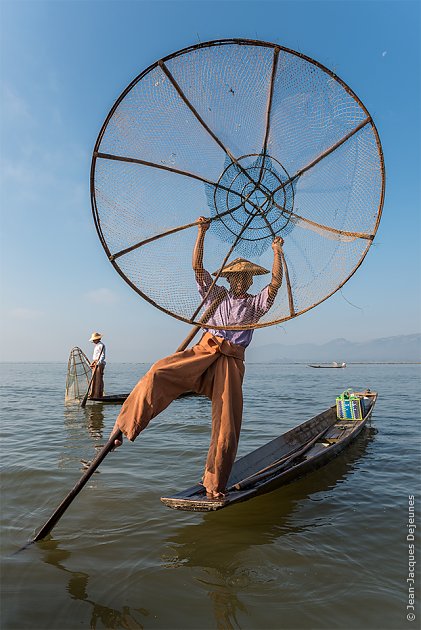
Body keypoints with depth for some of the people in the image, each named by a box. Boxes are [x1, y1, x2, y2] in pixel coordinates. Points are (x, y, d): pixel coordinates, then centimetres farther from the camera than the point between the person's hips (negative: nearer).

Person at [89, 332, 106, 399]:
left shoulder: (101, 345, -12)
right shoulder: (96, 345, 18)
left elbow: (103, 356, -19)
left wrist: (98, 363, -28)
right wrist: (93, 363, 19)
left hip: (100, 363, -10)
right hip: (95, 363, 10)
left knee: (99, 379, -7)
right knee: (94, 379, 11)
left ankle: (99, 395, -4)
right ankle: (93, 395, 17)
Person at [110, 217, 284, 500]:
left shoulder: (256, 304, 19)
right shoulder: (216, 294, 21)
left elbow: (276, 282, 6)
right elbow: (197, 266, 13)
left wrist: (277, 252, 7)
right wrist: (202, 232, 7)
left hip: (232, 363, 0)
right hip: (203, 351, 0)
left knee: (227, 428, -7)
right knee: (157, 375, -28)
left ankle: (215, 487, 8)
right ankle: (123, 429, -21)